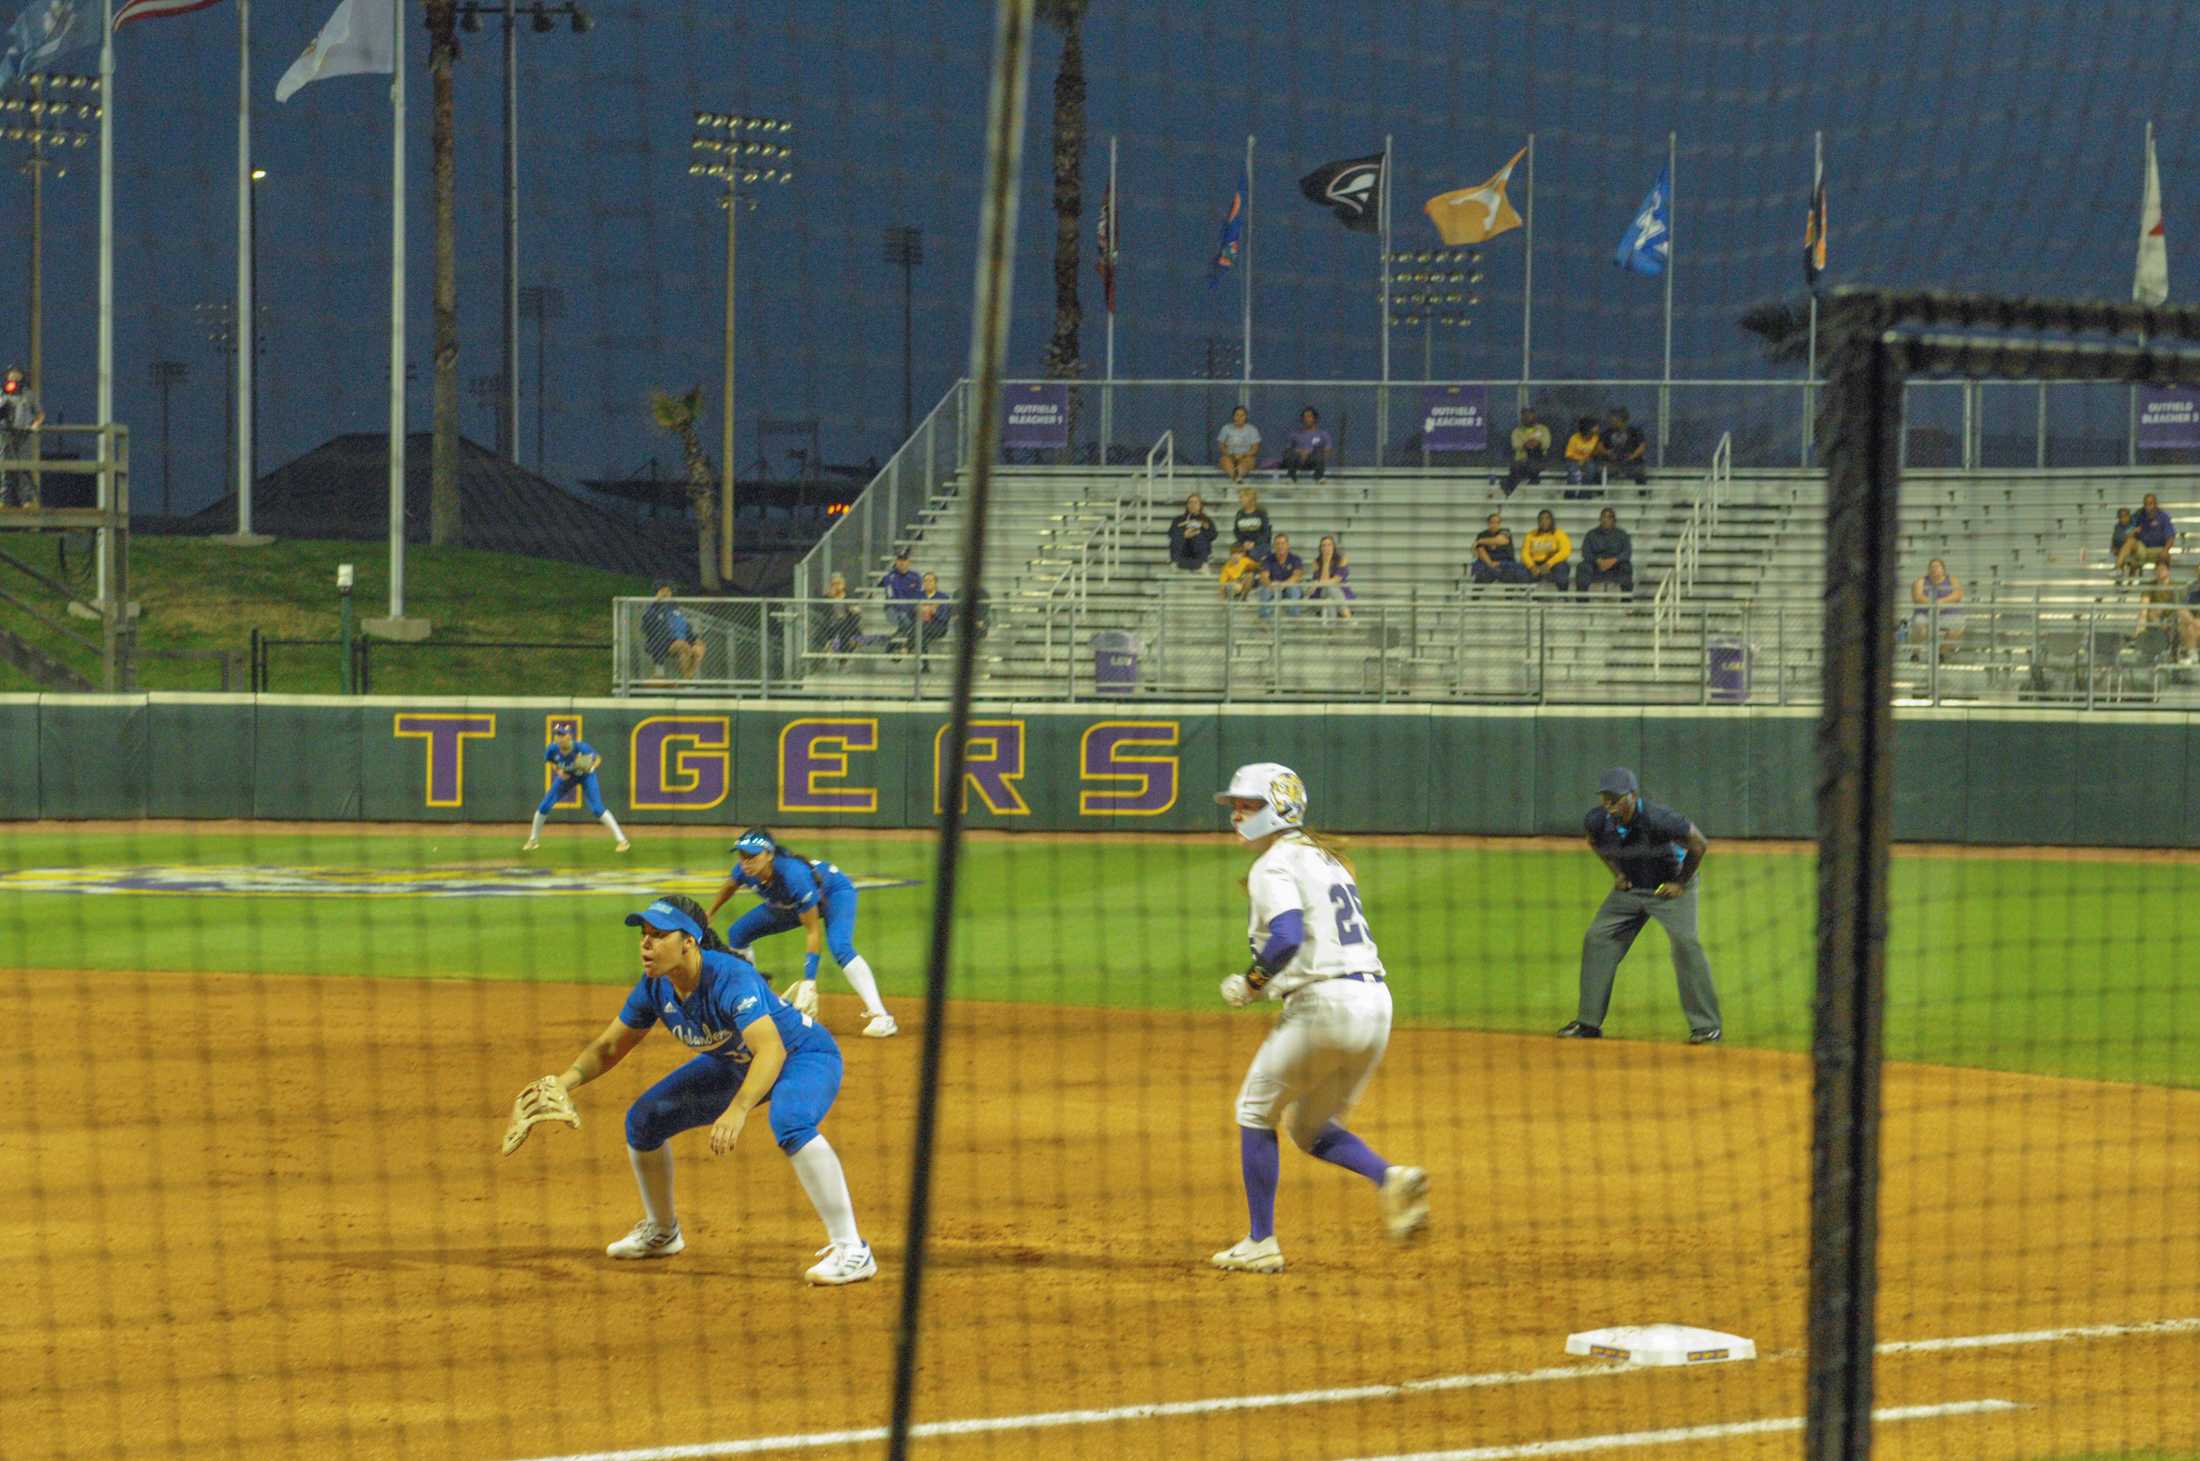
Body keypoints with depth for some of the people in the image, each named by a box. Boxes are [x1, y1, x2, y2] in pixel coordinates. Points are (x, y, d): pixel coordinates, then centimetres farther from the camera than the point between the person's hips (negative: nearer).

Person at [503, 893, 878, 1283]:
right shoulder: (655, 987, -13)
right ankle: (662, 1233, 29)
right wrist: (566, 1081, -19)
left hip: (805, 1056, -8)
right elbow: (609, 1046, 1)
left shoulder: (730, 979, -36)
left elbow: (771, 1049, -49)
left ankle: (850, 1249, -34)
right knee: (644, 1118, 5)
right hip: (734, 1064, 8)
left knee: (790, 1123, -40)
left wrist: (737, 1111, -63)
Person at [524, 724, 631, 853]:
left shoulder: (581, 748, -34)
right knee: (544, 806, 1)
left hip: (585, 776, -4)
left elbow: (598, 759, -18)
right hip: (566, 776, 4)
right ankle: (533, 840, 23)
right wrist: (558, 770, -21)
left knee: (597, 808, -18)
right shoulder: (552, 749, -25)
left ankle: (622, 840, -10)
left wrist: (591, 767, -39)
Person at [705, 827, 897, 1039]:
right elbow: (730, 886, 4)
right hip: (791, 904, 8)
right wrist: (707, 915, 16)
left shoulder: (794, 875, -42)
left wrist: (809, 980, -37)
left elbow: (813, 930, -35)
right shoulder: (745, 871, -24)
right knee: (737, 933, 6)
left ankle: (880, 1016, -40)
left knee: (839, 946, -34)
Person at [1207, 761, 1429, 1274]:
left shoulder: (1274, 866, -8)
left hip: (1324, 1002, -8)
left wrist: (1250, 984, -9)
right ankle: (1391, 1179, -5)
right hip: (1375, 1001, 8)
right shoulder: (1326, 857, 21)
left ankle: (1260, 1242, 8)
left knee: (1256, 1111, 9)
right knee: (1309, 1127, 20)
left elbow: (1288, 938, -23)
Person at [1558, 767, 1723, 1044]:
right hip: (1629, 887, 5)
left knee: (1685, 943, -20)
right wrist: (1617, 874, 2)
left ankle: (1707, 1025, -13)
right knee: (1596, 939, -1)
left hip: (1670, 886, -5)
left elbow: (1699, 844, -20)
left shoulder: (1657, 819, -33)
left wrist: (1680, 884, -14)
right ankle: (1589, 1022, 9)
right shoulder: (1597, 821, -17)